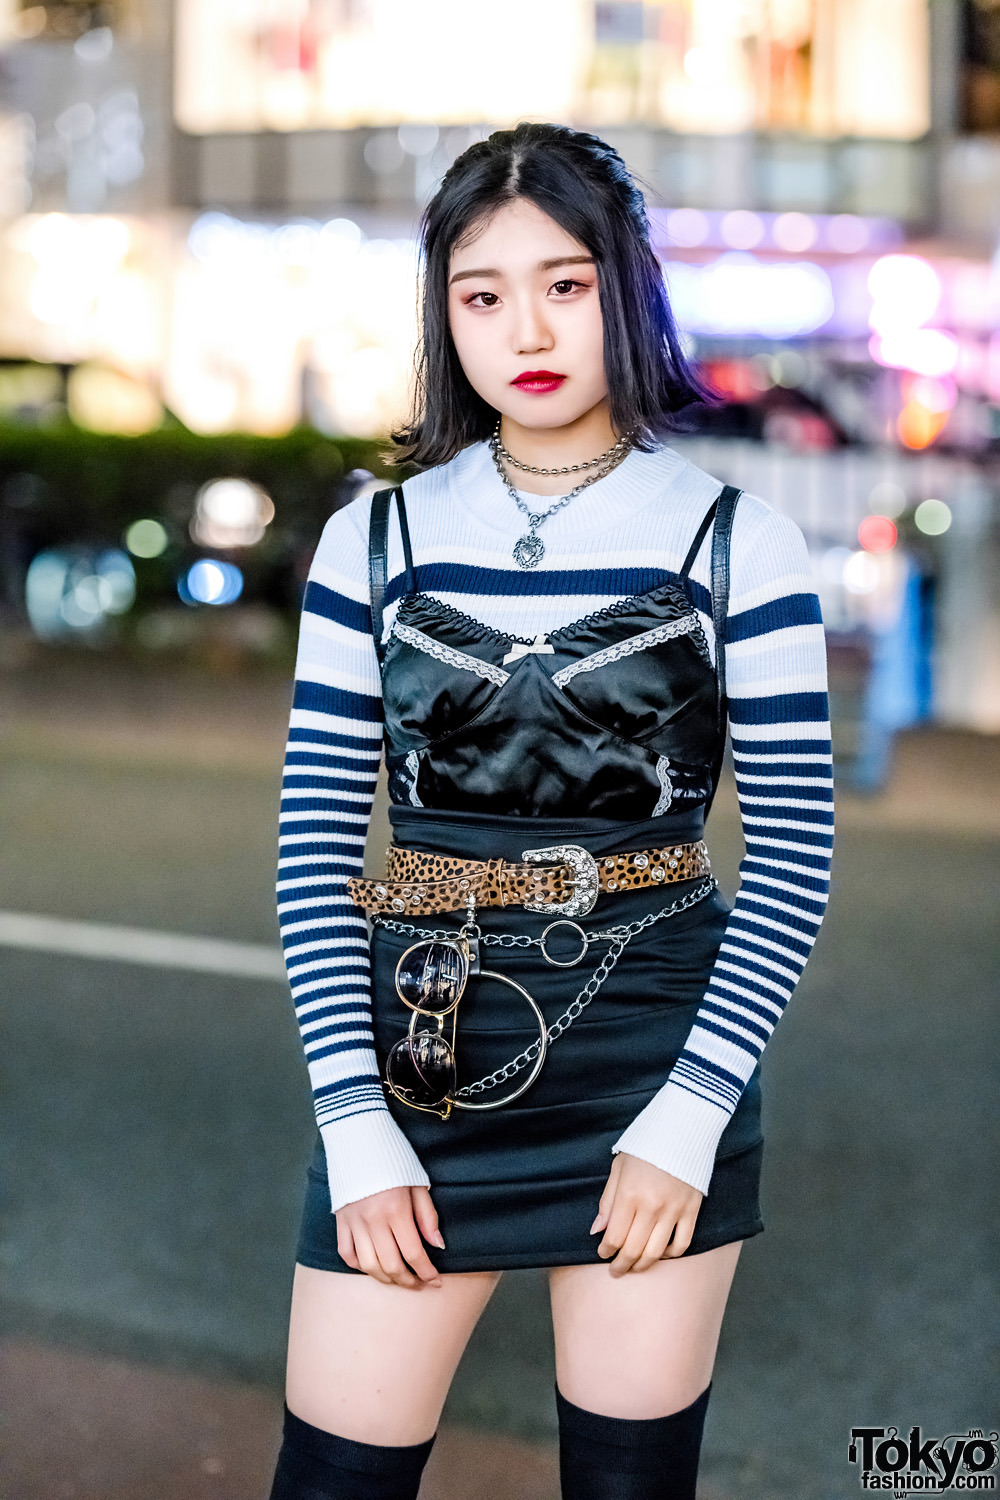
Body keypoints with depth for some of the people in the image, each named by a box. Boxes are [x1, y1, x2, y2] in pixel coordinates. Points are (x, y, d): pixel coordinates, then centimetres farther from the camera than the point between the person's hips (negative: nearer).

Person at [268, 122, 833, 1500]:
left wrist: (691, 1113, -10)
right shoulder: (377, 541, 3)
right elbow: (314, 841, 3)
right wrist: (351, 1121, -5)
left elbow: (794, 855, -2)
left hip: (655, 1056, -1)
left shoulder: (738, 544, -2)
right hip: (423, 1056, 1)